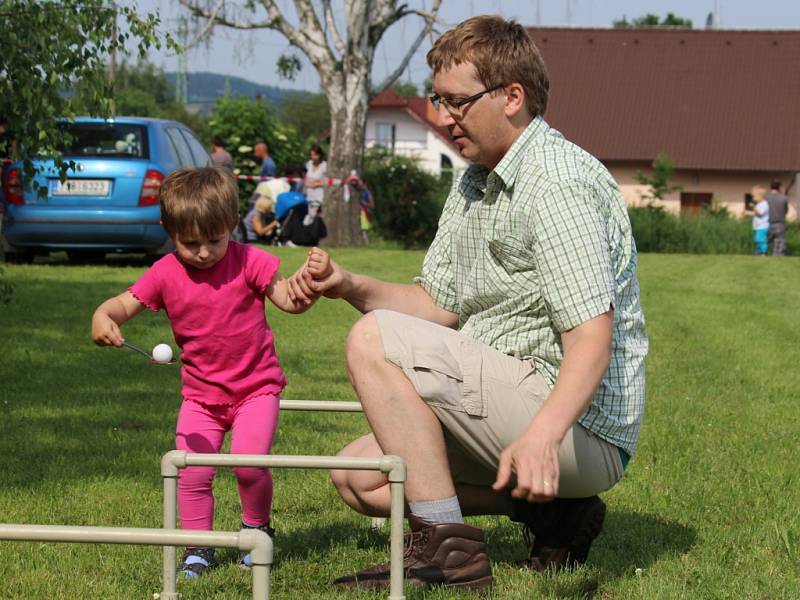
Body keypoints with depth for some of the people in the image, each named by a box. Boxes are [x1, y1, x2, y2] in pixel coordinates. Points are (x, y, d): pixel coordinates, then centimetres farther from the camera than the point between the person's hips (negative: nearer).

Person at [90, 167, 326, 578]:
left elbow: (290, 300, -7)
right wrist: (103, 317, -28)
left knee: (249, 462, -18)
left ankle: (257, 528, 11)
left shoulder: (248, 262, -8)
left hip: (256, 386, -2)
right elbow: (126, 303, -5)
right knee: (192, 473, -7)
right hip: (201, 393, 2)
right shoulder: (165, 273, -4)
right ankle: (198, 549, 11)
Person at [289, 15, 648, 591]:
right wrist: (350, 285, -2)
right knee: (359, 478, 8)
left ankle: (447, 549, -18)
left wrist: (542, 436, -44)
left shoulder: (558, 183, -18)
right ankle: (550, 508, 6)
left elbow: (593, 338, -28)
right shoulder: (473, 183, 14)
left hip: (579, 430, -10)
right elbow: (440, 305, 15)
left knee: (375, 341, -19)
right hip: (516, 409, 10)